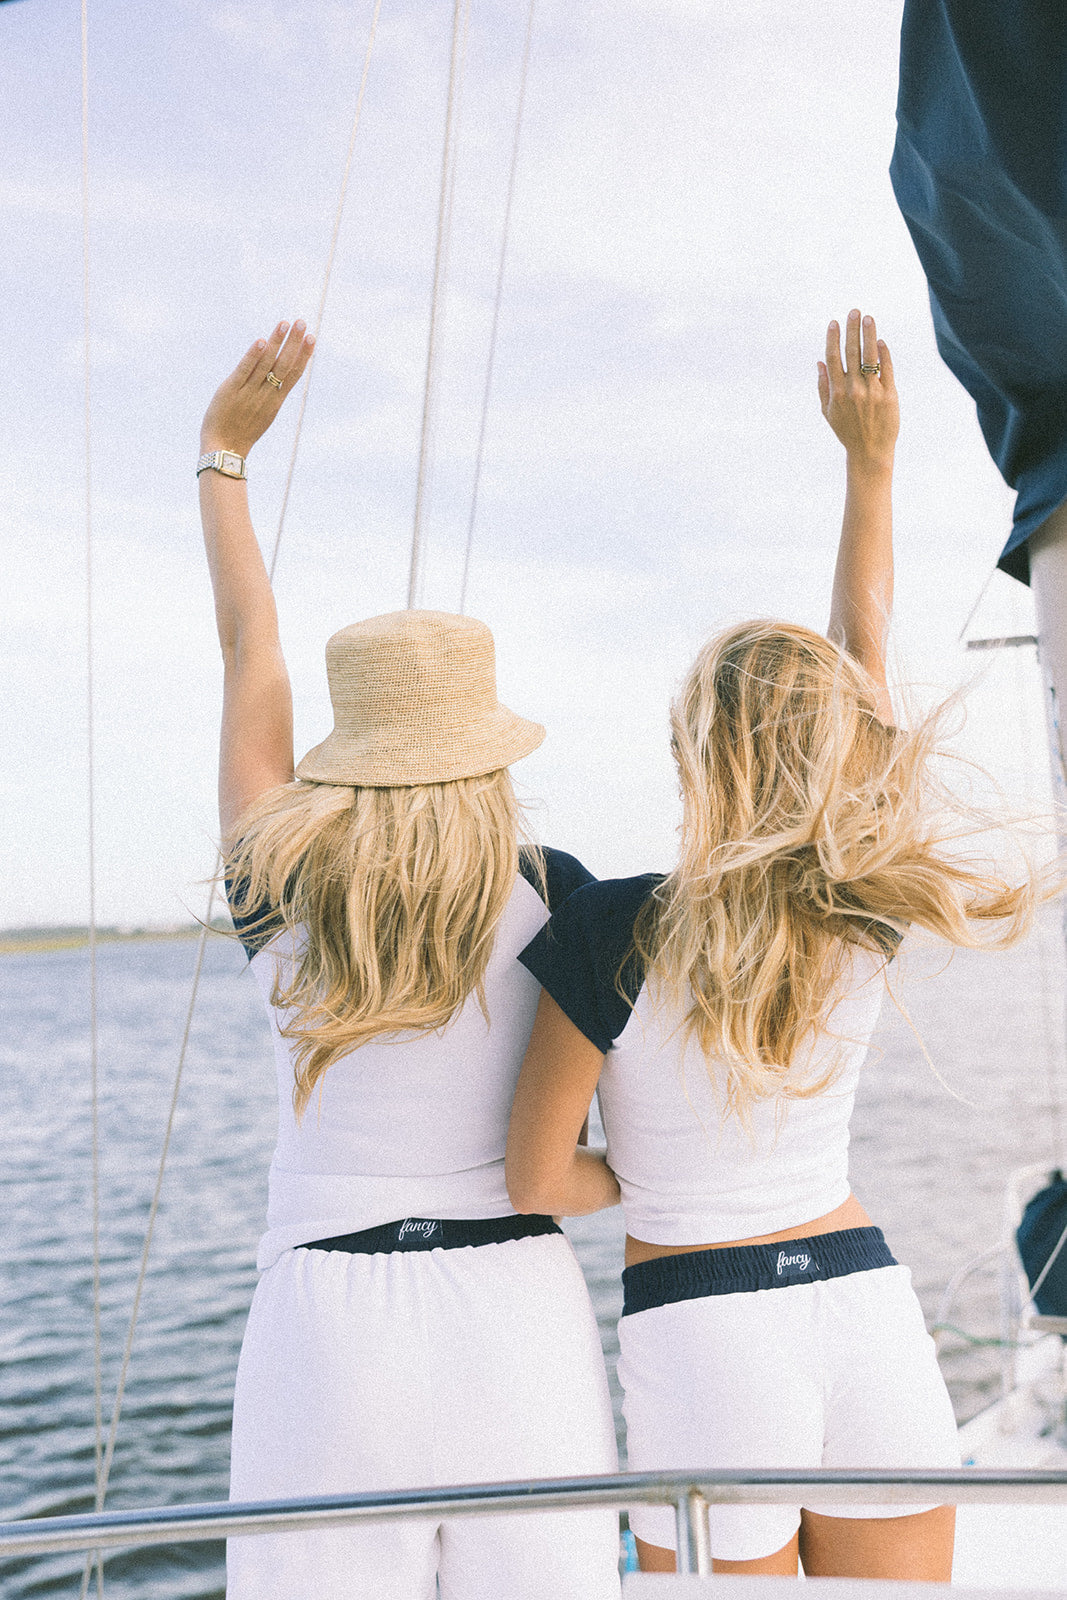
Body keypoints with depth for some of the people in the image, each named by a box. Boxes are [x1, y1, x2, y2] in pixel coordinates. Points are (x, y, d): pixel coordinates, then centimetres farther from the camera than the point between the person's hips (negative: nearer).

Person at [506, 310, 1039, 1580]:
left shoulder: (614, 934, -16)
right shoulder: (863, 924, -4)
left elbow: (538, 1181, -9)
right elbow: (864, 660, 8)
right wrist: (871, 459, 13)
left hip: (699, 1333, -4)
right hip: (870, 1310, 4)